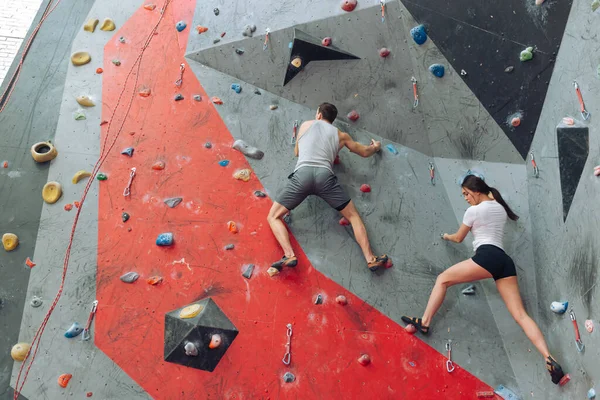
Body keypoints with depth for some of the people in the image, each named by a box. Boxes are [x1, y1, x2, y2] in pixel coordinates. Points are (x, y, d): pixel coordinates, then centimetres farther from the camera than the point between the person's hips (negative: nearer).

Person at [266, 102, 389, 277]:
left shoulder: (306, 125, 26)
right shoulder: (340, 135, 26)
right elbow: (364, 152, 39)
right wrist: (376, 147, 61)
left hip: (302, 173, -1)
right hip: (325, 175, 1)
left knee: (273, 217, 8)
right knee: (353, 216, 15)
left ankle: (289, 255, -14)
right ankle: (371, 259, 2)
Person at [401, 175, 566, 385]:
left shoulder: (473, 210, 5)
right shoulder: (500, 208, 23)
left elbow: (459, 238, 17)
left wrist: (446, 236, 37)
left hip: (487, 256, -7)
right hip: (505, 261, 7)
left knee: (442, 279, 4)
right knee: (520, 314, -2)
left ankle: (424, 322, -7)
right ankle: (549, 358, -16)